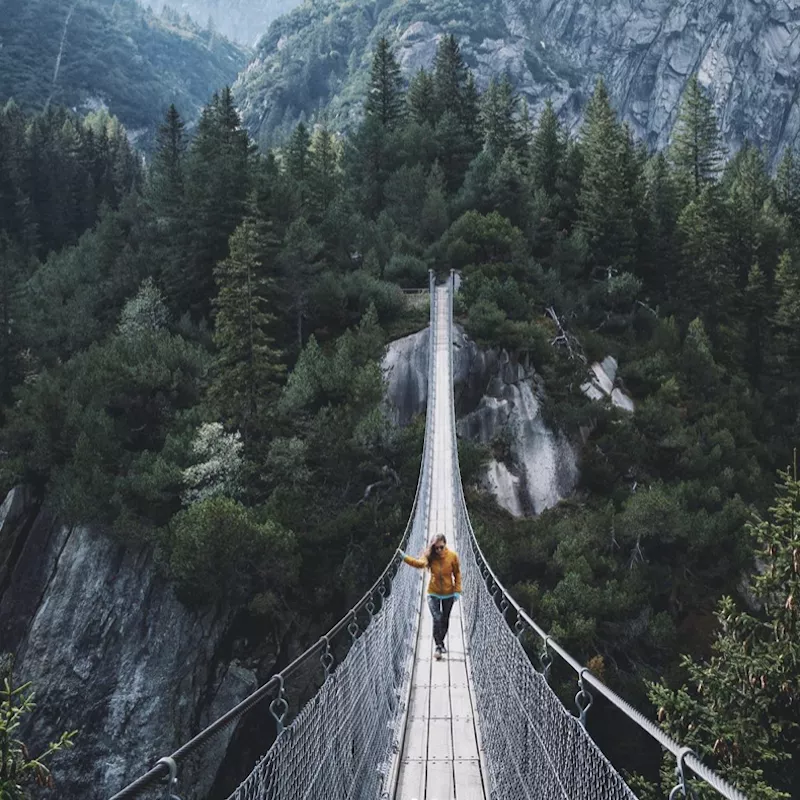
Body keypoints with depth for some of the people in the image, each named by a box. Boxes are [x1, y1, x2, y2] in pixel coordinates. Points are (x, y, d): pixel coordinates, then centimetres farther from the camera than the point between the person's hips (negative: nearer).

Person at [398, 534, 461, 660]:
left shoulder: (452, 556, -13)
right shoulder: (430, 556, -14)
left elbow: (457, 574, -2)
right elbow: (420, 563, -34)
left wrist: (457, 590, -6)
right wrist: (405, 557, -49)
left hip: (448, 594, 1)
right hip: (433, 594, -1)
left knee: (445, 620, 15)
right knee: (437, 619, -14)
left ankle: (441, 641, 38)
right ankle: (438, 647, -3)